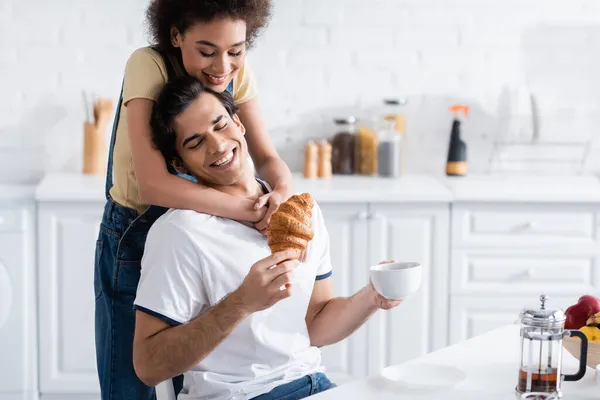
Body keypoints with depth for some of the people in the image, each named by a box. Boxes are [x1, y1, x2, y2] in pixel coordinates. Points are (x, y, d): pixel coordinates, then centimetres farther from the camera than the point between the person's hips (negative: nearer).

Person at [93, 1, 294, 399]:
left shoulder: (237, 72, -8)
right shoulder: (148, 66, -24)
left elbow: (267, 157, -9)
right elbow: (153, 184, -34)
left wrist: (283, 188, -33)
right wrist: (250, 210, -39)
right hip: (135, 243, -4)